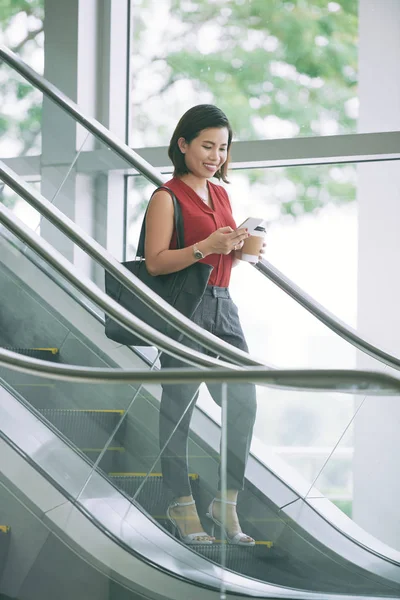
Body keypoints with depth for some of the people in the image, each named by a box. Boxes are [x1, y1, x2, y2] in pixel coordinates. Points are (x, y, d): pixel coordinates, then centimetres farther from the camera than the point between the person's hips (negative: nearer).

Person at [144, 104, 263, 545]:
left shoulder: (220, 195, 17)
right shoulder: (167, 197, -5)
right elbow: (155, 262, -14)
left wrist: (240, 248, 5)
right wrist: (206, 247, -23)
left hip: (222, 306, 7)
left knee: (242, 401, -1)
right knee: (179, 405, -2)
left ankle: (227, 502, 8)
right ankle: (182, 506, 9)